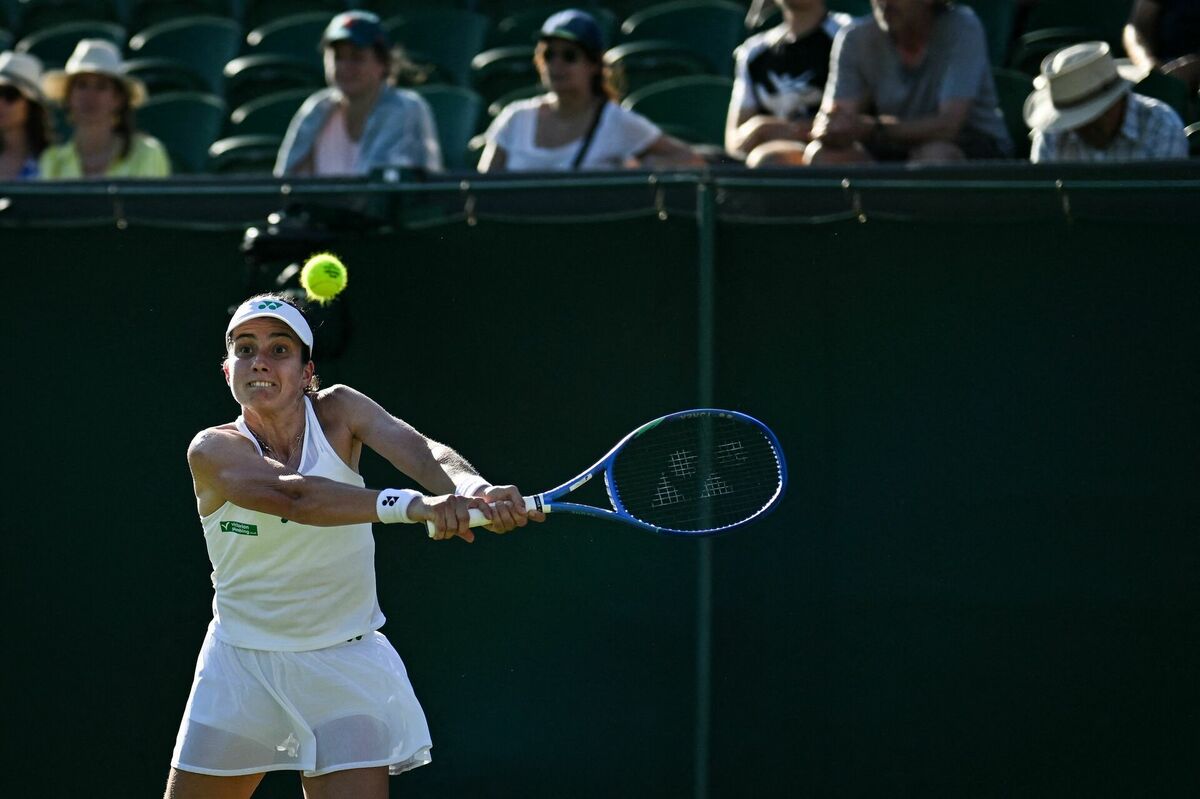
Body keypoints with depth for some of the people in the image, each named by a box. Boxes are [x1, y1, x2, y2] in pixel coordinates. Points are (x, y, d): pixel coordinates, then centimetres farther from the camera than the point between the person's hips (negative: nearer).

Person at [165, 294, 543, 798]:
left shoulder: (338, 412, -4)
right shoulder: (212, 450, -12)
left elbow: (418, 451, -22)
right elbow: (291, 495, -31)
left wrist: (473, 490, -46)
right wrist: (411, 506, -46)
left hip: (345, 669, 0)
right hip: (240, 669, 0)